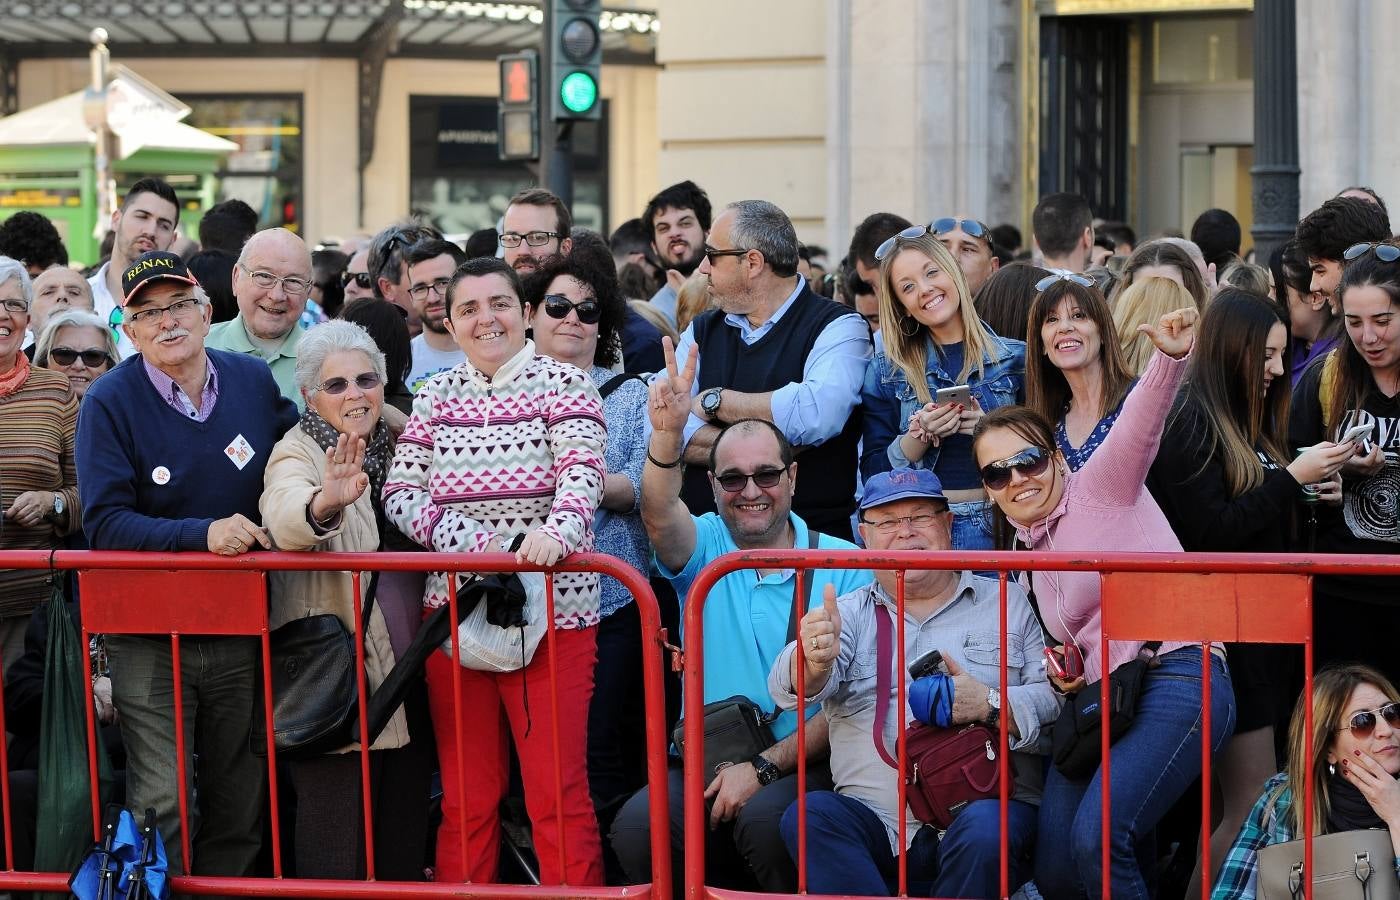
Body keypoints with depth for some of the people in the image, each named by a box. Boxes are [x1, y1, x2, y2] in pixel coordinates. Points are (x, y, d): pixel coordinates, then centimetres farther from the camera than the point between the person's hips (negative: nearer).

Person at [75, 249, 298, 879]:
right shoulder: (111, 402, -10)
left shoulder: (254, 381, 2)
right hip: (149, 641, -4)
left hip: (240, 633, 4)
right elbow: (105, 524, -16)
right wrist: (203, 534, -26)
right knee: (160, 803, -9)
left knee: (241, 803, 11)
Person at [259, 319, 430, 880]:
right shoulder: (297, 453, -9)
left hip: (404, 670, 6)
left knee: (404, 844, 12)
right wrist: (324, 503, -54)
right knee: (337, 854, -6)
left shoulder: (399, 447, 9)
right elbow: (285, 513, -34)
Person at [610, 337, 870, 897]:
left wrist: (765, 767, -15)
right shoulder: (703, 547, 9)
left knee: (763, 817, -34)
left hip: (802, 767, -2)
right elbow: (660, 516, -16)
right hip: (703, 762, 2)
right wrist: (667, 435, -36)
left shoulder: (842, 566, 2)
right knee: (637, 825, -27)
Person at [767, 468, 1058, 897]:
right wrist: (813, 662, -28)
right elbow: (791, 688, -3)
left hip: (992, 802, -2)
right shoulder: (849, 613, 17)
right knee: (809, 816, -28)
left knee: (984, 829, -35)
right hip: (875, 819, 2)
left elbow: (1059, 699, 5)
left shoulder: (1008, 603, 14)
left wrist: (992, 704, -14)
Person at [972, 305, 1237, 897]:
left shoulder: (1101, 486, 4)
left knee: (1097, 838, -27)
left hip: (1175, 676, -8)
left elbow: (1141, 423, -17)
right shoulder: (1029, 554, 24)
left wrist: (1170, 359, -37)